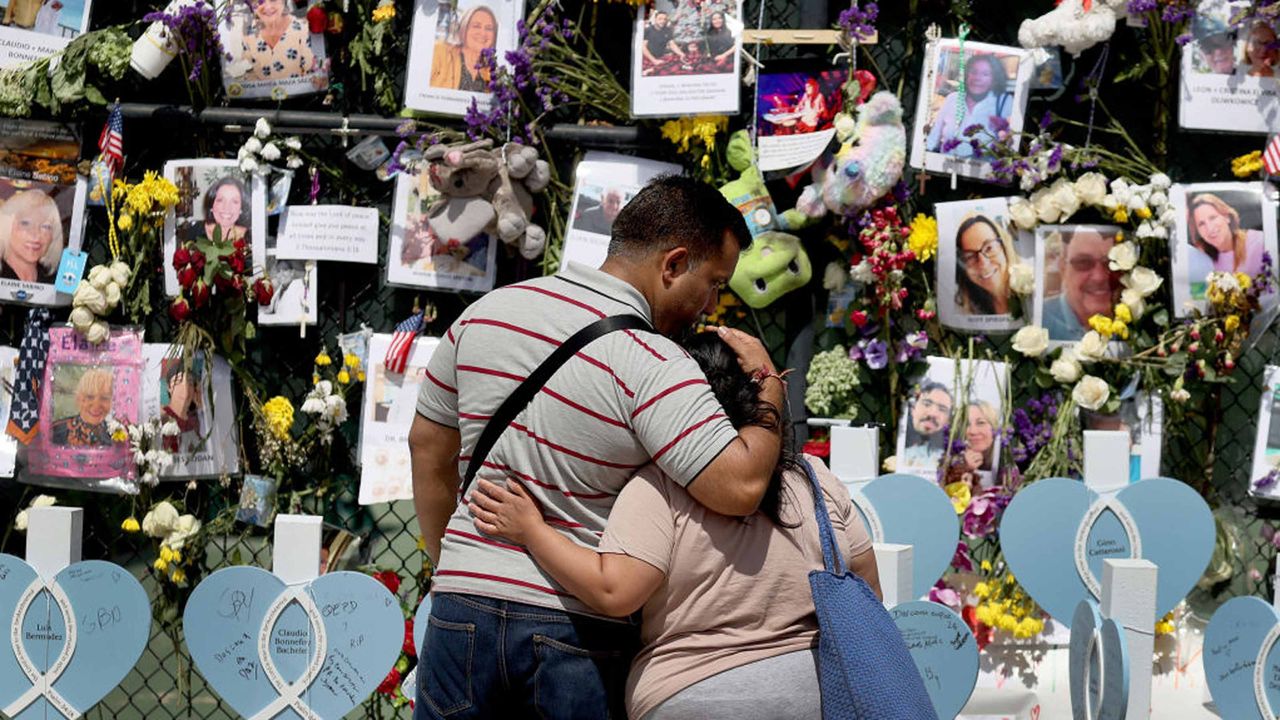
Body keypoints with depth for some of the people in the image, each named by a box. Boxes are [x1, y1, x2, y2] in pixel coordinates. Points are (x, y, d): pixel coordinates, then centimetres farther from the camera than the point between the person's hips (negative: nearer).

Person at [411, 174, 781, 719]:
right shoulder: (653, 365, -15)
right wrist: (768, 383, -6)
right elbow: (742, 487, -23)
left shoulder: (486, 311, 5)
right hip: (579, 630, -4)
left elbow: (428, 444, 15)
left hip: (465, 600, 4)